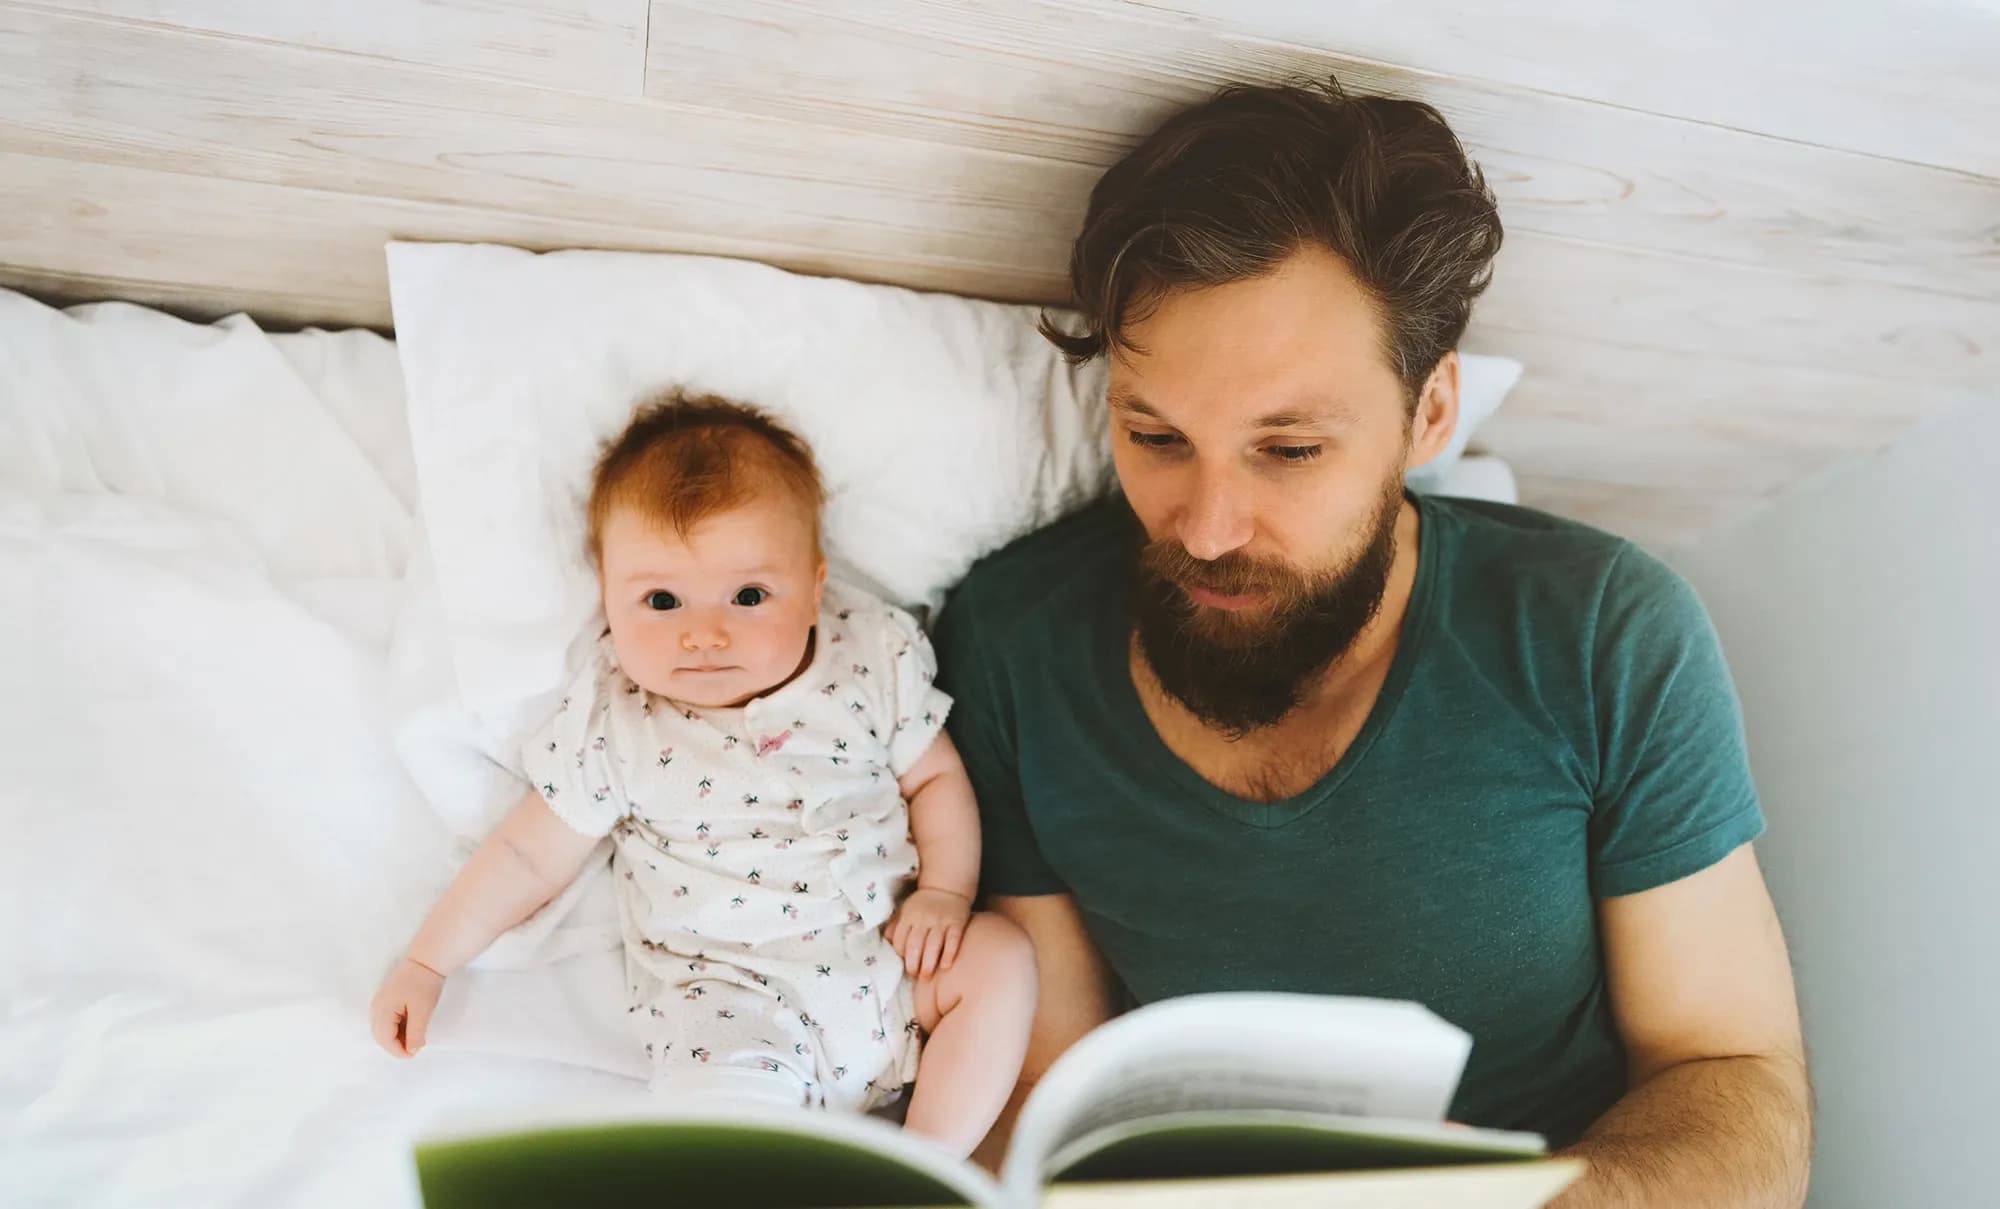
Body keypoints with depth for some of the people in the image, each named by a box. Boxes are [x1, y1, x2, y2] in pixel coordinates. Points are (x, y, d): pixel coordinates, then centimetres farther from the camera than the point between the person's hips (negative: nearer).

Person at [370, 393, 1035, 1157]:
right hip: (731, 996, -3)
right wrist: (426, 964, 3)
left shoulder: (874, 659, -7)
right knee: (728, 1102, -28)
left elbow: (935, 777, 6)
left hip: (886, 955, 3)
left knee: (1000, 955, -17)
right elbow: (531, 853, 2)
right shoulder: (612, 721, -10)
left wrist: (946, 890, -9)